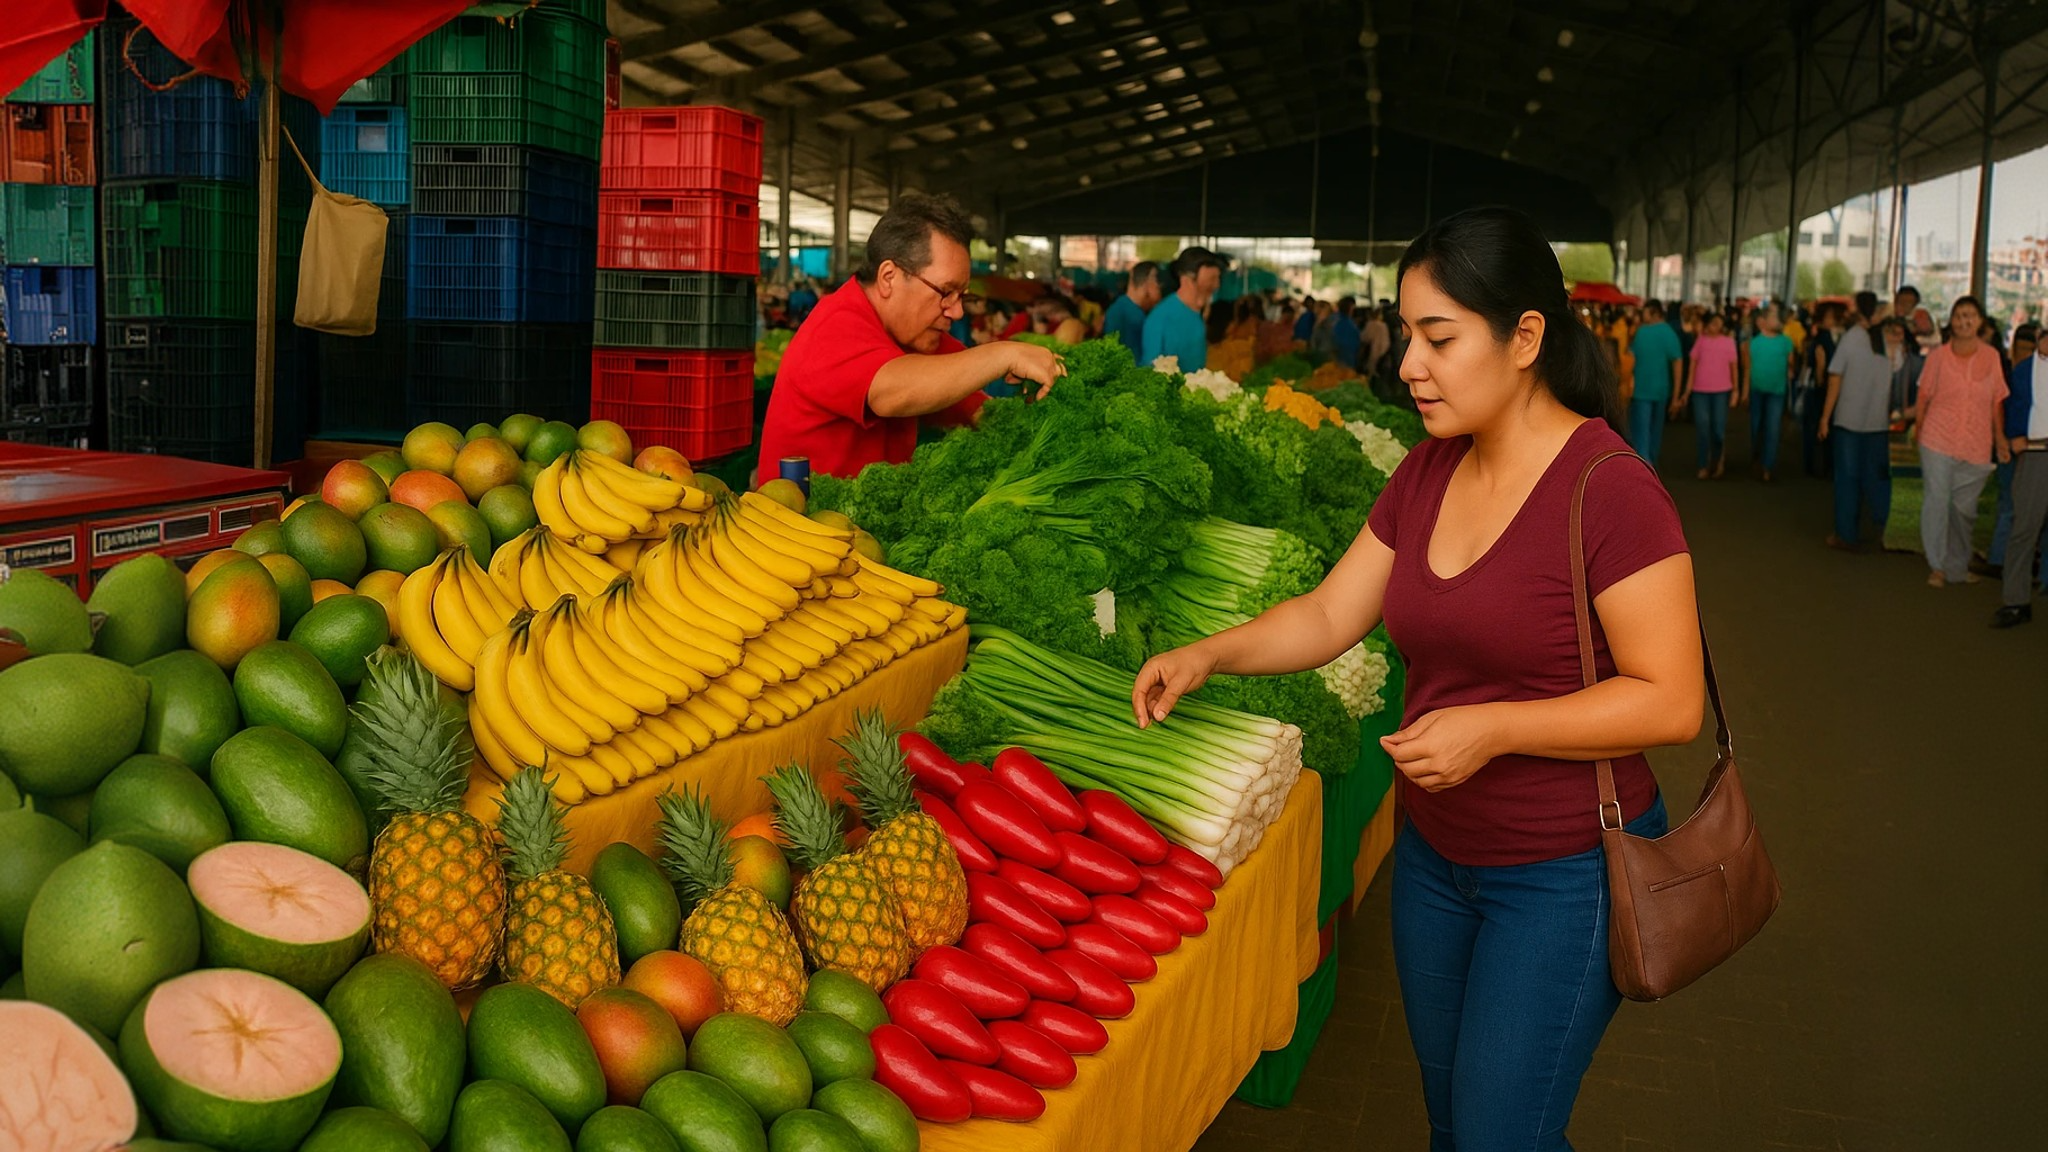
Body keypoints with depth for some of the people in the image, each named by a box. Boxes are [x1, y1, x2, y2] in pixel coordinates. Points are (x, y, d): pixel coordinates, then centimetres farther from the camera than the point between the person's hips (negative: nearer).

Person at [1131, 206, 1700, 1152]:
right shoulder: (1427, 473, 3)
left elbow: (1672, 701, -21)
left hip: (1565, 870, -7)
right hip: (1435, 852, 7)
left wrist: (1493, 727, -27)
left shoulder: (1610, 491, -21)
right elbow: (1329, 615, 6)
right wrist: (1209, 654, -8)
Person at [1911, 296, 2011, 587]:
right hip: (1939, 440, -2)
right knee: (1937, 501, -6)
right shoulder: (1938, 356, -1)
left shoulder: (1992, 357, 3)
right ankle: (1937, 566, 4)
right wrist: (1918, 428, 5)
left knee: (1965, 508, 10)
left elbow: (1997, 400, 8)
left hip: (1976, 445, 2)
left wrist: (2000, 437, 8)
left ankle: (1958, 564, 25)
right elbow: (1924, 396, 7)